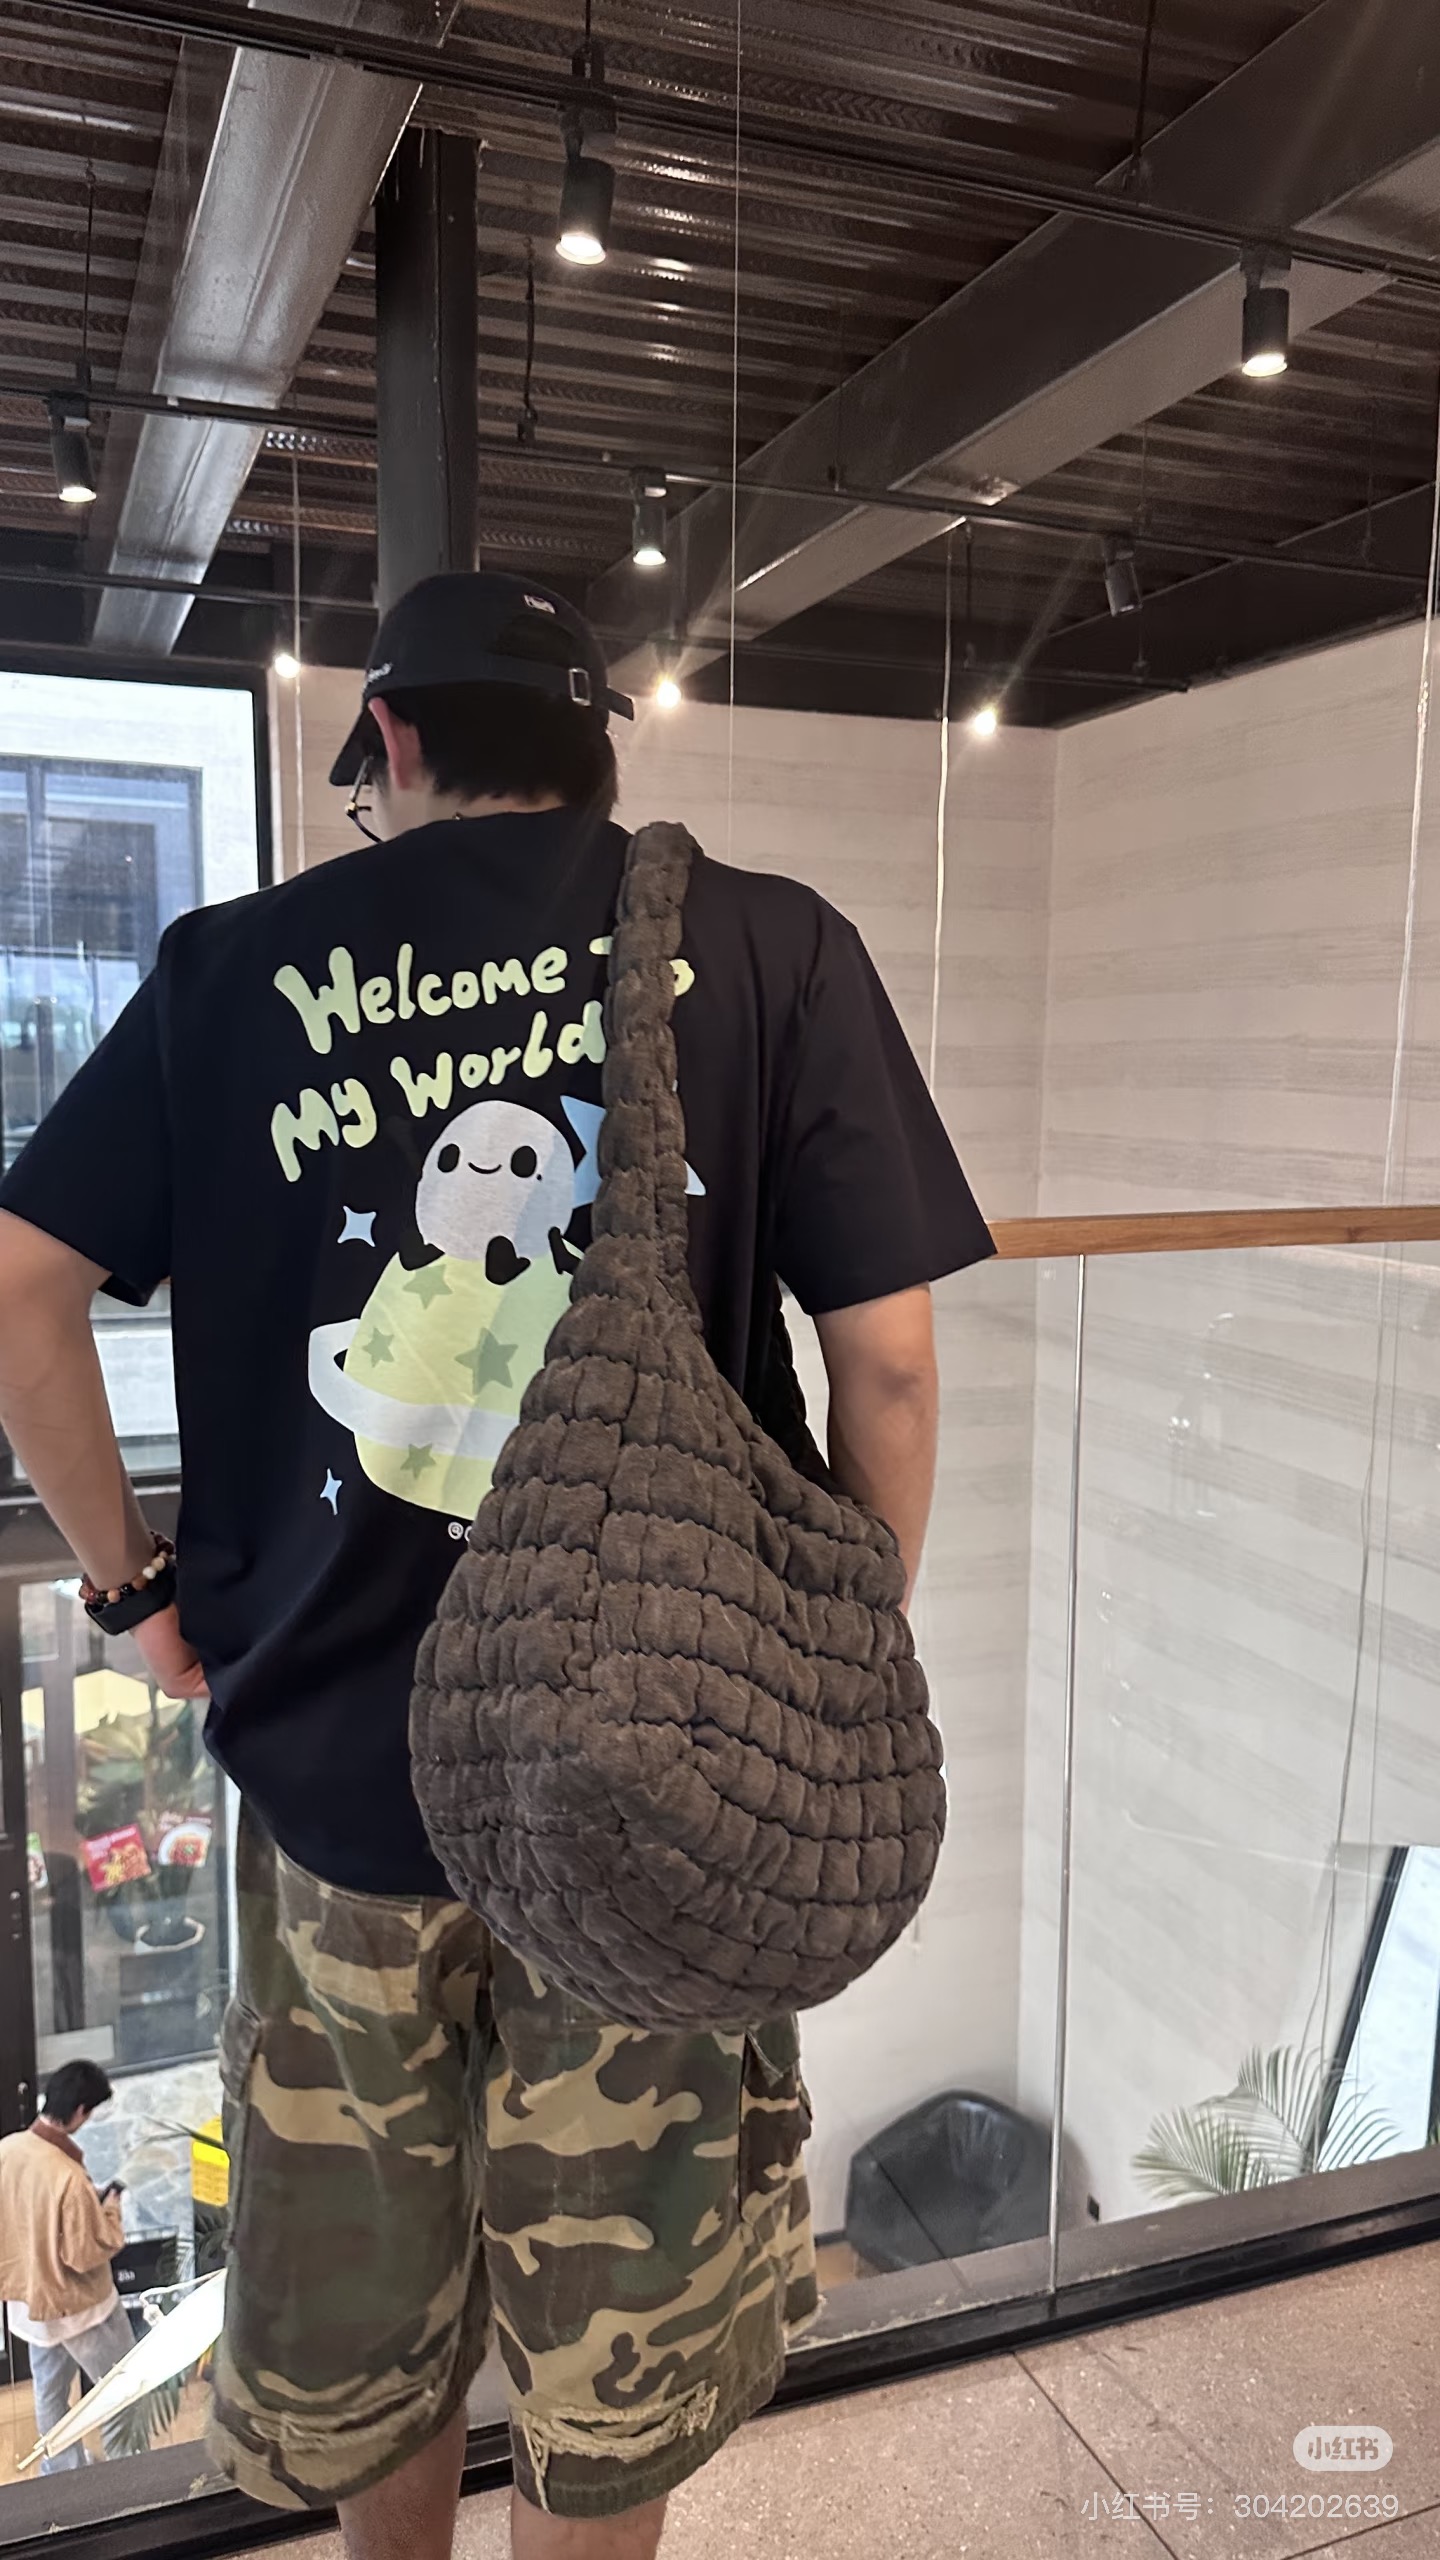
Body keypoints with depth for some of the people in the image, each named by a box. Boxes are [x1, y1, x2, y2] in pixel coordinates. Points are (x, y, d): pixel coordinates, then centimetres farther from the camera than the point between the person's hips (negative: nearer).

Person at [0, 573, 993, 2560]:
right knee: (614, 2311, 22)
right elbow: (891, 1359, -10)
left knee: (358, 2301, 27)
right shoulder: (770, 946, -7)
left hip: (330, 1741, 2)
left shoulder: (239, 963, -2)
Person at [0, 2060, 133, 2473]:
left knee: (49, 2392, 25)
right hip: (77, 2307, -7)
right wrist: (109, 2212, -11)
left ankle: (60, 2475, 40)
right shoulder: (69, 2177, -35)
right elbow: (85, 2256, -26)